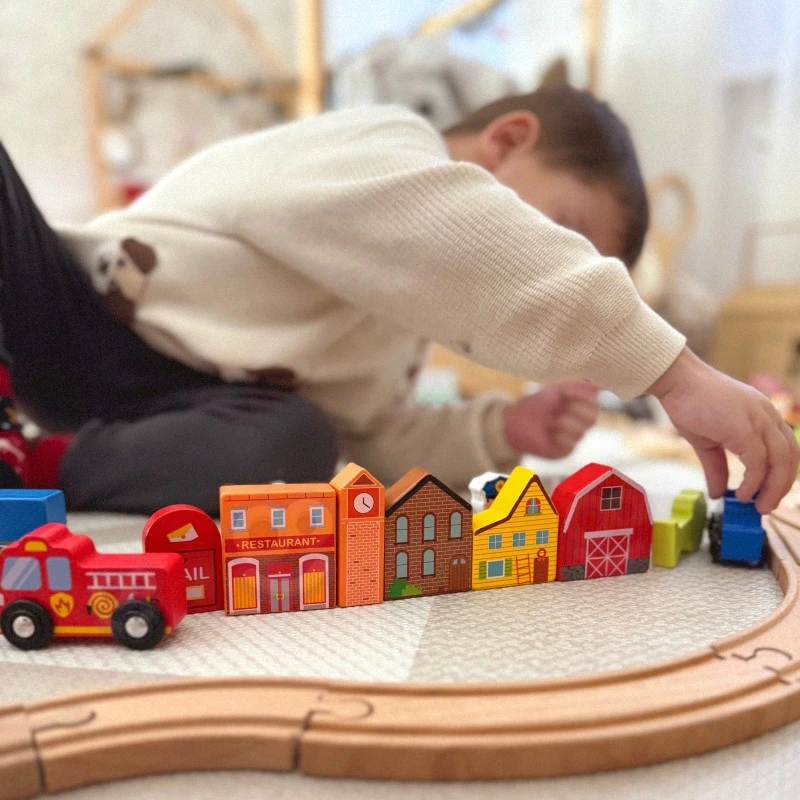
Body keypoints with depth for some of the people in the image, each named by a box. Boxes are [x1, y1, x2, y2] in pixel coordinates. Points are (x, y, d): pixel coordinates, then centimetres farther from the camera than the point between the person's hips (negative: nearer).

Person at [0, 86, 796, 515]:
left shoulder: (403, 319, 13)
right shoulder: (378, 146, -13)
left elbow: (374, 434, 10)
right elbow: (479, 246, -35)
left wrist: (503, 430, -4)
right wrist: (673, 371, -35)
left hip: (170, 403, 5)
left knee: (295, 447, -28)